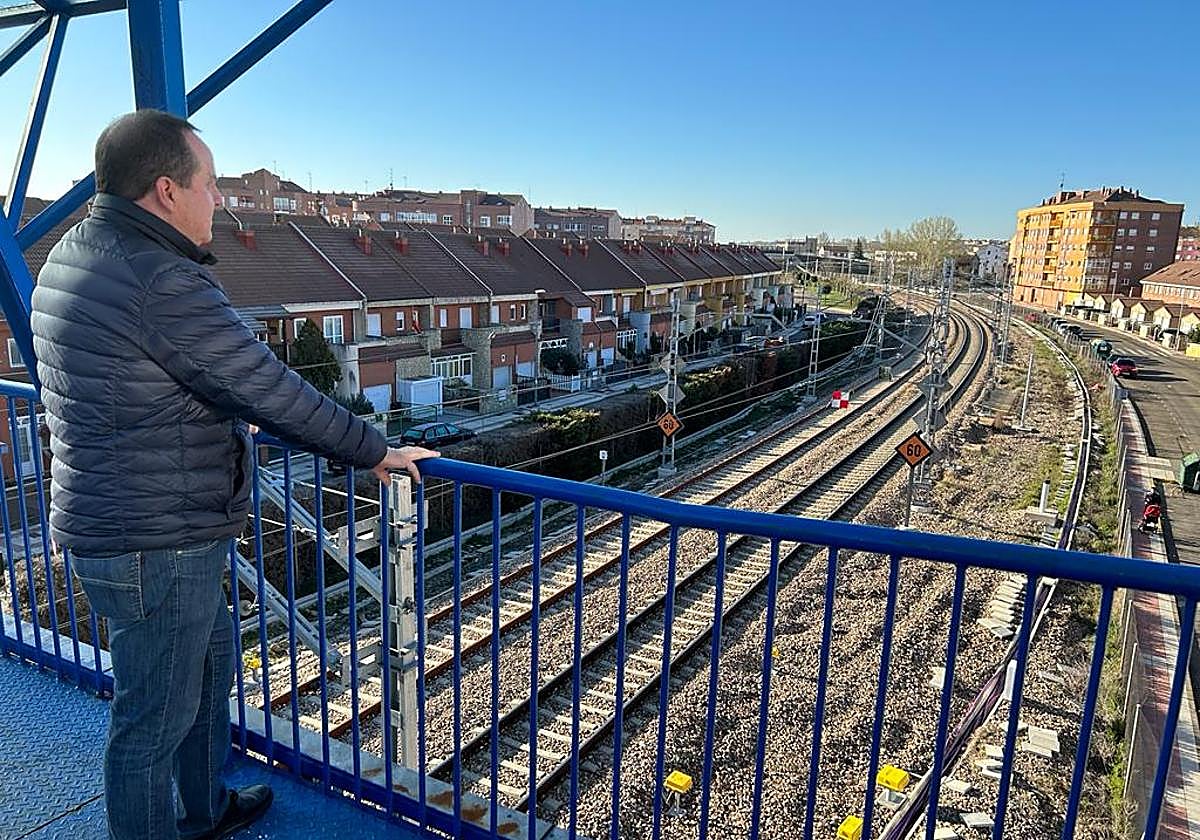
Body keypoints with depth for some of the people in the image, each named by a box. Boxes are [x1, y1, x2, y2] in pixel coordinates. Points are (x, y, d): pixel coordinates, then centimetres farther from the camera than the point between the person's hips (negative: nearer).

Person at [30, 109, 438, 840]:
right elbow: (277, 393, -22)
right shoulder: (163, 281, -25)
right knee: (157, 715, 8)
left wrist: (228, 424, 30)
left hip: (110, 524, 11)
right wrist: (377, 453, -11)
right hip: (155, 544, -11)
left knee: (211, 660, 26)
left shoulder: (70, 257, 8)